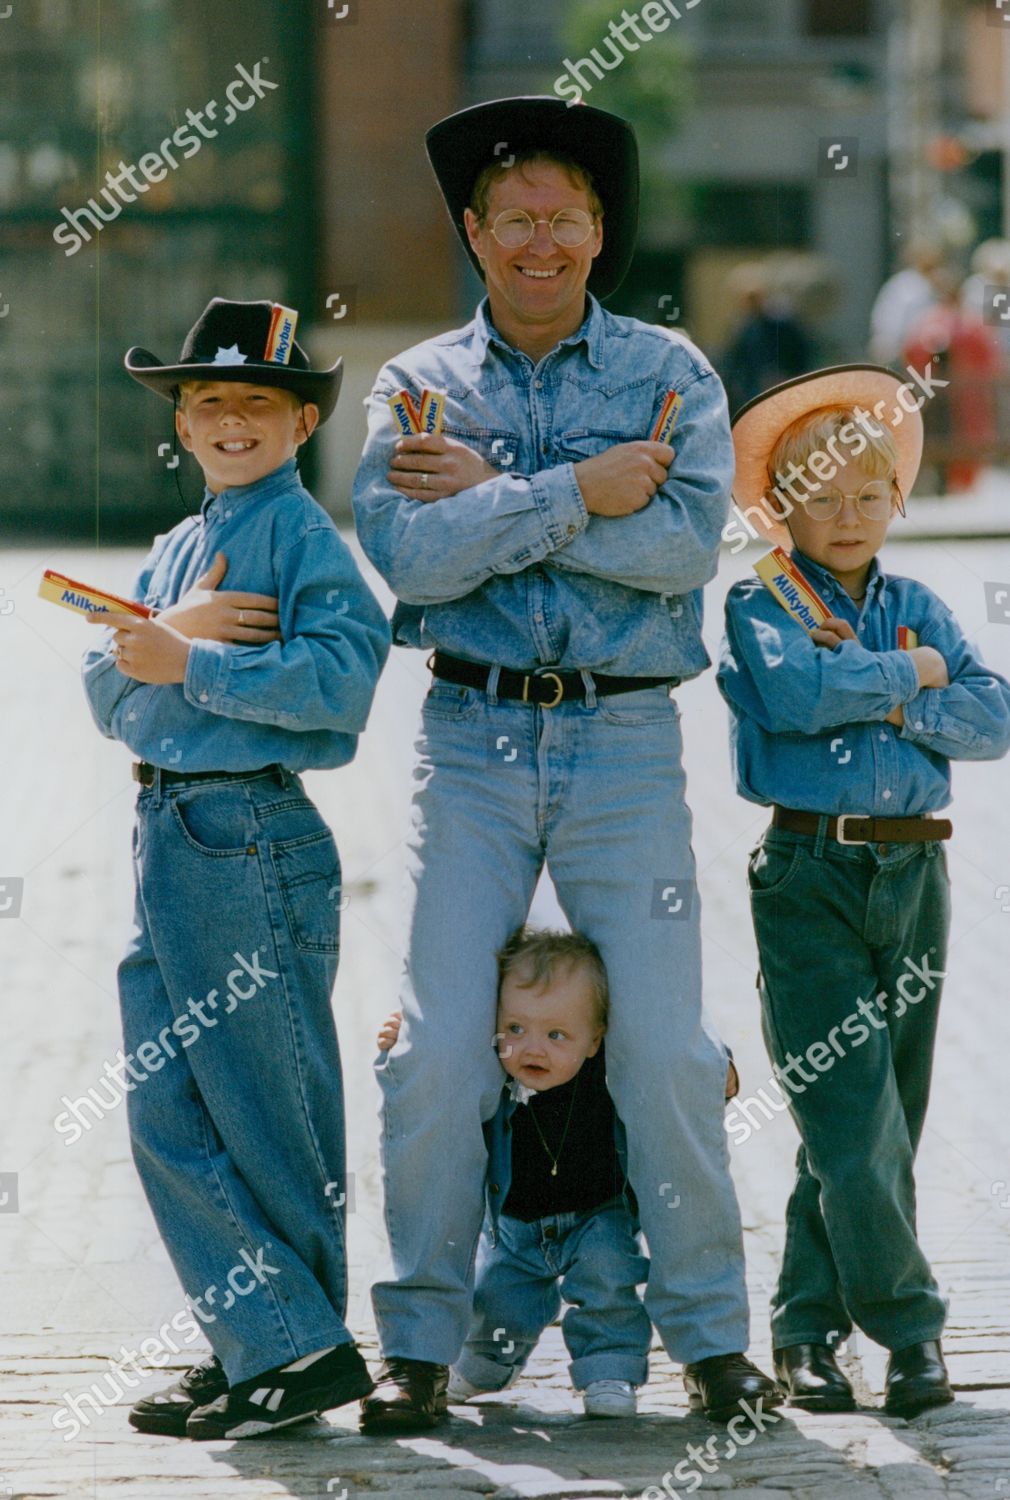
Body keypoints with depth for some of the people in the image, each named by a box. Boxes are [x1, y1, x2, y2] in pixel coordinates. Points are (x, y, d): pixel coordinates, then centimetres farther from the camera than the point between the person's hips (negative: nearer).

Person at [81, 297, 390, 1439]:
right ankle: (256, 1343, 13)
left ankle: (298, 1350, 3)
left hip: (254, 840, -8)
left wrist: (192, 663, -19)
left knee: (266, 1111, -3)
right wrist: (168, 639, -10)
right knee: (168, 1114, 7)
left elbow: (337, 679, -21)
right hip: (166, 833, 8)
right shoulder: (176, 549, 19)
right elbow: (110, 692, 9)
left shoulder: (306, 537, -5)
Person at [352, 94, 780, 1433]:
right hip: (475, 736, 0)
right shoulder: (418, 387, 8)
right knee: (438, 1047, -5)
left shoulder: (668, 374, 6)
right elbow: (407, 556, -10)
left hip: (626, 740, 0)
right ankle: (421, 1341, 6)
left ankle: (709, 1333, 8)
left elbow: (688, 542, -12)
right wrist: (577, 495, -16)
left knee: (666, 1050, -4)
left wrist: (494, 499, -11)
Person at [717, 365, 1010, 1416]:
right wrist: (910, 674, -8)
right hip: (810, 876, -5)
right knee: (849, 1112, -10)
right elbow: (796, 691, -21)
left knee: (884, 1115, 7)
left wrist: (887, 703, -13)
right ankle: (908, 1326, -4)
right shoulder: (761, 607, 0)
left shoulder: (919, 609, 13)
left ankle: (809, 1327, 16)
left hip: (913, 875, 5)